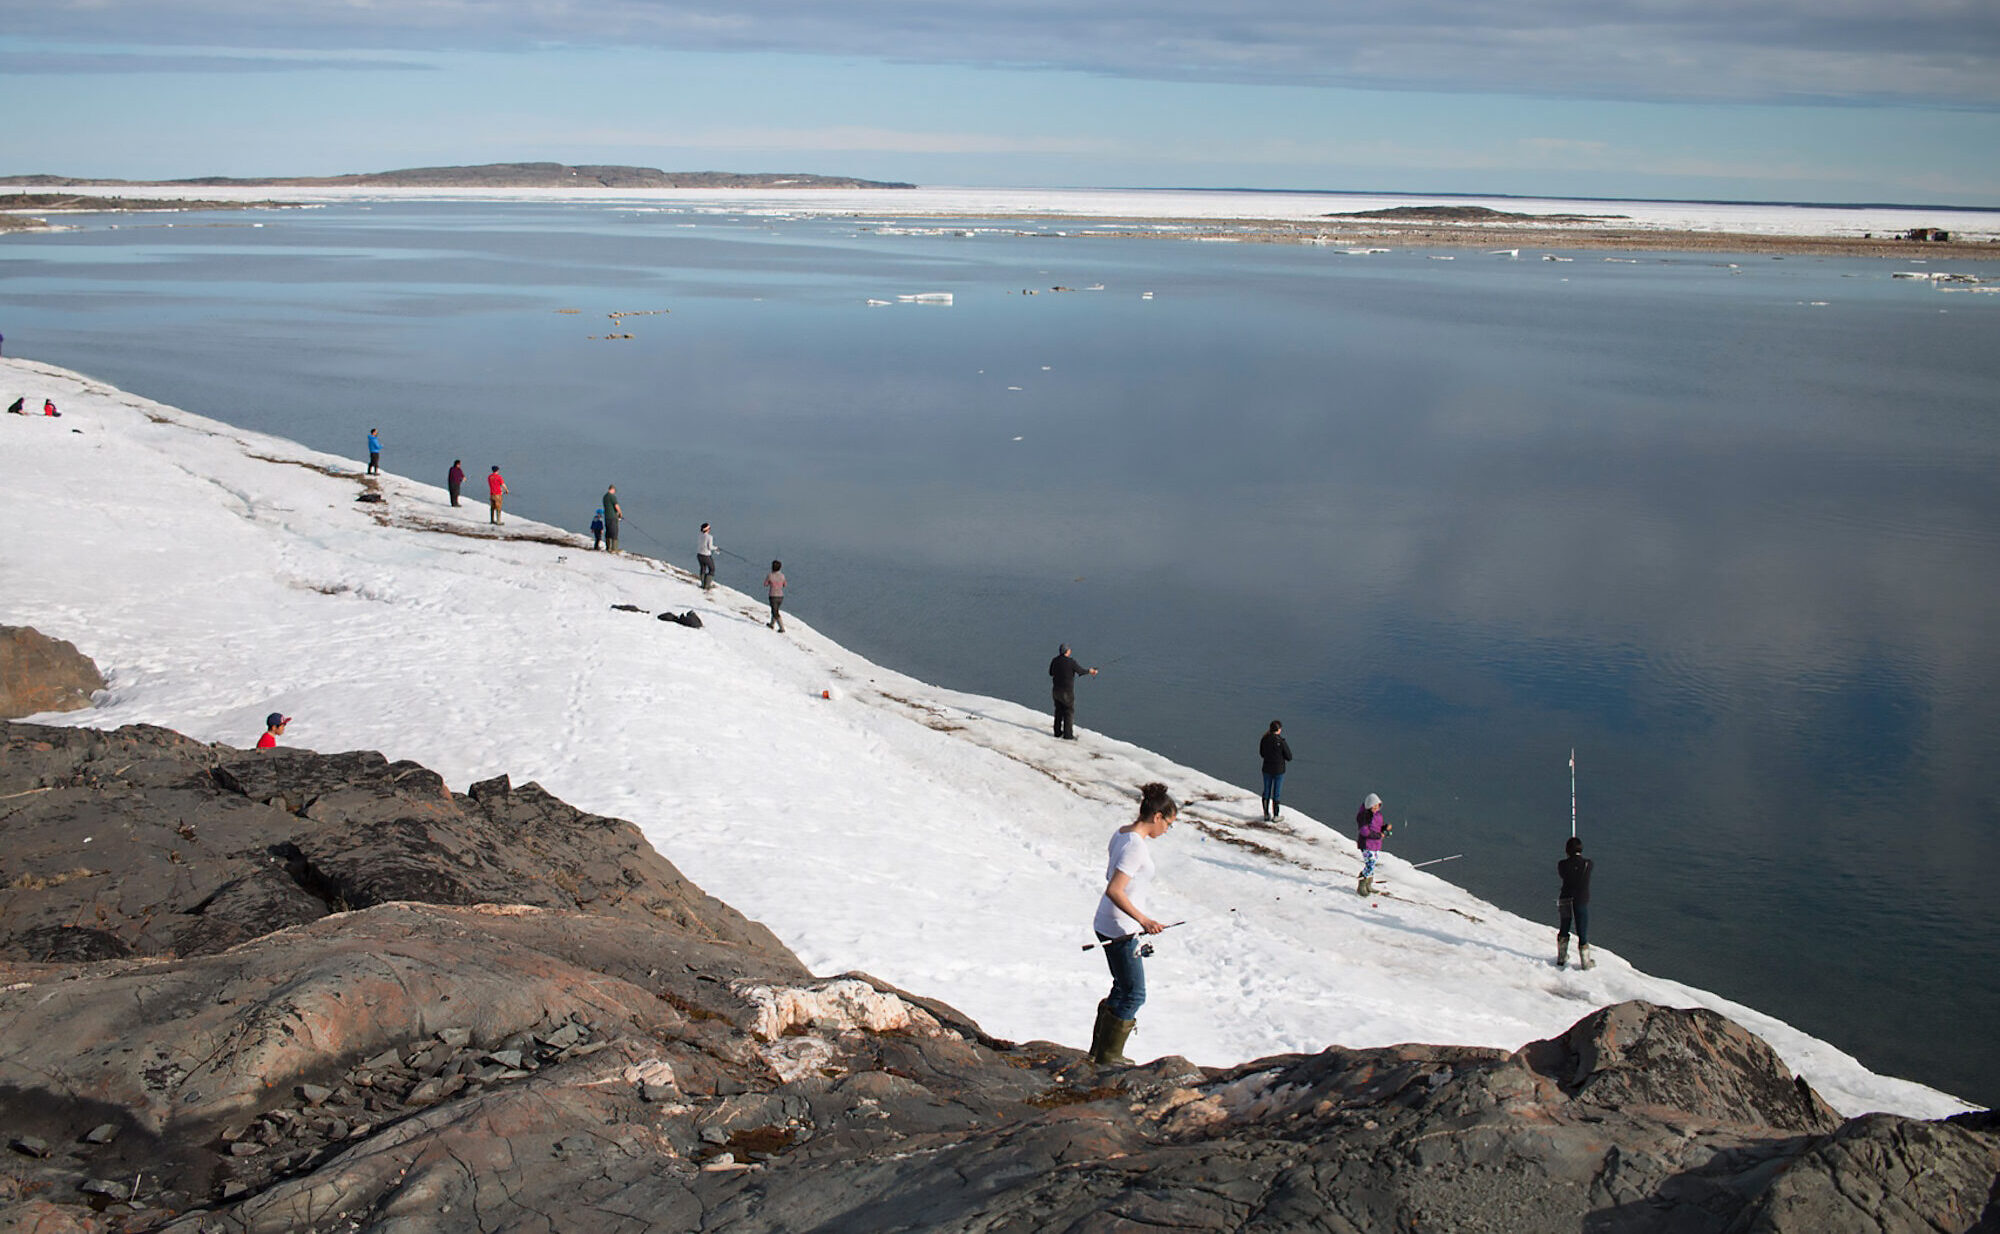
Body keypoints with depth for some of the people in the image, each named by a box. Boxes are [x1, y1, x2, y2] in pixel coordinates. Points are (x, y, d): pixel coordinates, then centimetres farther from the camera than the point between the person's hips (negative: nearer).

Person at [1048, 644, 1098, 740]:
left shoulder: (1054, 661, -1)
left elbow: (1051, 673, 14)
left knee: (1059, 711, 18)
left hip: (1056, 690, 6)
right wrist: (1090, 671, 15)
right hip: (1067, 691, -6)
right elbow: (1081, 671, -5)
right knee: (1069, 712, 5)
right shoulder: (1071, 661, -18)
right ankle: (1068, 735, 4)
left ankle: (1058, 732, 24)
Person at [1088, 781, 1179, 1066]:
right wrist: (1143, 920, -31)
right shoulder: (1136, 846, -22)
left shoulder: (1121, 833, 6)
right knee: (1134, 995, 2)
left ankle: (1099, 1051, 30)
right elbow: (1114, 890, -29)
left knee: (1123, 989, 21)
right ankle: (1107, 1057, 11)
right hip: (1119, 930, -10)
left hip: (1106, 924, 10)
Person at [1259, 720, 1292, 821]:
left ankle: (1266, 815, 24)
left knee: (1266, 792, 15)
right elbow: (1289, 757, -10)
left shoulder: (1264, 740, -7)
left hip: (1267, 770, 4)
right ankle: (1275, 816, 17)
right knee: (1276, 794, 8)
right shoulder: (1282, 742, -20)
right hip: (1278, 771, -4)